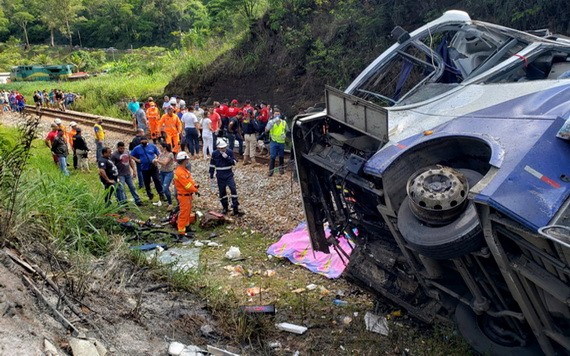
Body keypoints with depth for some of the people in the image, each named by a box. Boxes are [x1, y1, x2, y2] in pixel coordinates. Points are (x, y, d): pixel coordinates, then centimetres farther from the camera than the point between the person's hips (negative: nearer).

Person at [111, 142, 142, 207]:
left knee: (133, 188, 12)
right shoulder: (114, 155, -11)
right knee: (121, 189, -6)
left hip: (128, 174, 6)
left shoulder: (127, 152, 8)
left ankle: (138, 201, 20)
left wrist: (133, 170, 13)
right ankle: (123, 203, -2)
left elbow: (130, 161, 17)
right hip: (120, 175, -6)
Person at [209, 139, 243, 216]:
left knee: (233, 189, -14)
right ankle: (225, 208, 26)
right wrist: (211, 176, 6)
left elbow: (234, 162, -9)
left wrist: (227, 157, -23)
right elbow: (212, 165, 4)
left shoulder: (229, 152, -7)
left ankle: (235, 209, -9)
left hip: (229, 175, -1)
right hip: (220, 176, 1)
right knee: (222, 192, 8)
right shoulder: (214, 154, -6)